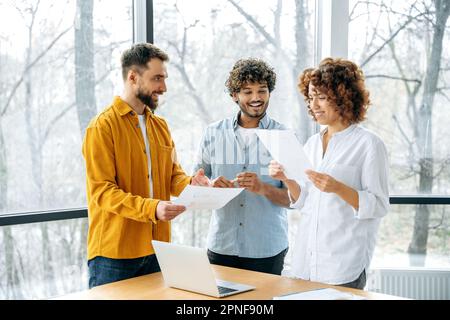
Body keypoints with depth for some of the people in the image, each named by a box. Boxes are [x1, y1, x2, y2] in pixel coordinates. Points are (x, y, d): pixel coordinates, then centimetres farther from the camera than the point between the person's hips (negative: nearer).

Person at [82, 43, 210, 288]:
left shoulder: (160, 126, 12)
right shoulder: (102, 127, -10)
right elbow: (102, 191, -16)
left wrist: (189, 183, -9)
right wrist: (151, 208, -28)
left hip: (156, 248, 6)